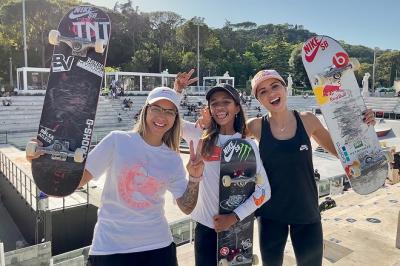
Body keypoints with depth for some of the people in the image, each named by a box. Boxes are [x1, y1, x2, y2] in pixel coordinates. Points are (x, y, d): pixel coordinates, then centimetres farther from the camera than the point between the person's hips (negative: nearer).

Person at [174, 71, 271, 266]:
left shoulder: (248, 145, -5)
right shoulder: (202, 137, -2)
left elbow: (264, 190, -7)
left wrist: (235, 217, -14)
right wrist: (177, 90, -10)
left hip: (237, 227, -1)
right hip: (205, 225, 1)